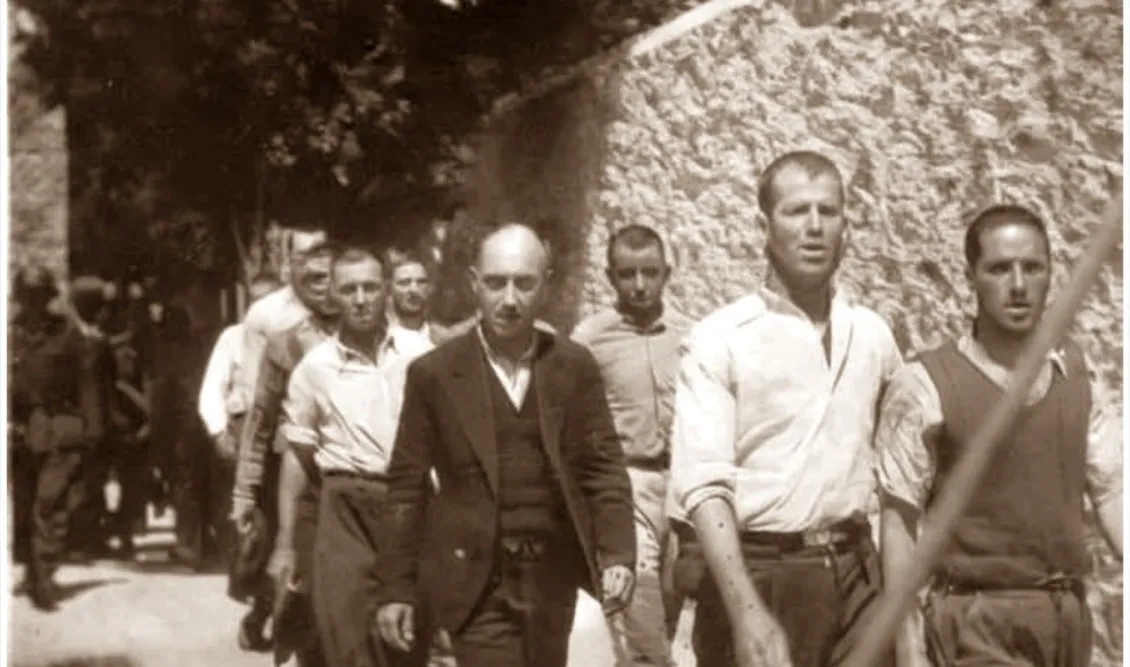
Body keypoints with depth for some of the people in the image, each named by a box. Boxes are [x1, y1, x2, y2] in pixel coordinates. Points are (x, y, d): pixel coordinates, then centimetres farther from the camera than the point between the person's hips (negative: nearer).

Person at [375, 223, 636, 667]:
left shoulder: (575, 367, 3)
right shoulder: (434, 373, -3)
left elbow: (604, 467, 4)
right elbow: (407, 485, 0)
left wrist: (617, 555, -9)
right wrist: (396, 588, -1)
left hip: (553, 579, 3)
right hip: (476, 582, -3)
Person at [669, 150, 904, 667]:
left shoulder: (872, 335, 9)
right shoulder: (717, 340, -6)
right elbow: (703, 484, -14)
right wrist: (749, 613, -24)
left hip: (855, 572, 4)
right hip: (757, 572, -4)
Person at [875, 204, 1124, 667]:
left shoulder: (1074, 371, 6)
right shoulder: (925, 386, -10)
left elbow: (1109, 489, 9)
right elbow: (899, 519, -9)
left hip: (1068, 612, 5)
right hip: (980, 617, -5)